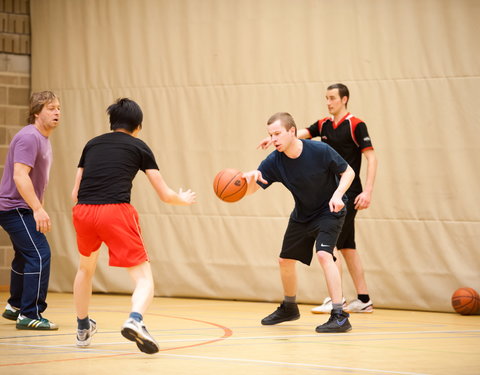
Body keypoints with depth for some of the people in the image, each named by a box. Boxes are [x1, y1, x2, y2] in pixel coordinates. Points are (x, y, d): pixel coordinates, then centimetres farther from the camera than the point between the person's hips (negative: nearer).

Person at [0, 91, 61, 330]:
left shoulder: (44, 139, 15)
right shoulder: (29, 137, -18)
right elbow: (19, 176, -27)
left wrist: (39, 208, 24)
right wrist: (38, 209, -32)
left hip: (24, 209, 11)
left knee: (25, 257, 22)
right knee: (39, 256, -17)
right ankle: (29, 315, -16)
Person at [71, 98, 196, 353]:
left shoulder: (92, 144, 22)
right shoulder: (139, 147, 14)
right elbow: (165, 194, 15)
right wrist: (183, 199, 38)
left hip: (83, 211, 4)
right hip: (116, 211, -4)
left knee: (85, 269, 32)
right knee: (144, 279, -1)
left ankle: (83, 328, 42)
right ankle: (135, 320, -31)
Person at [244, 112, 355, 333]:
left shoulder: (320, 151, -26)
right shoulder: (274, 162, -16)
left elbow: (348, 172, -14)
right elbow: (250, 190, -17)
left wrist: (337, 194, -32)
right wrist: (250, 178, -41)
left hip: (329, 211, -6)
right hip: (302, 214, 6)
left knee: (323, 254, -26)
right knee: (285, 260, 14)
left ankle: (339, 316, -26)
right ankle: (289, 308, 41)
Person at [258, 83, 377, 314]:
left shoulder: (356, 125, -8)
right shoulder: (323, 125, 11)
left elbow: (371, 158, -12)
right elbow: (297, 134, -1)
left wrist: (368, 191, -20)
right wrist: (274, 138, -20)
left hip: (348, 194, -7)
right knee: (346, 246, 9)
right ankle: (363, 300, 15)